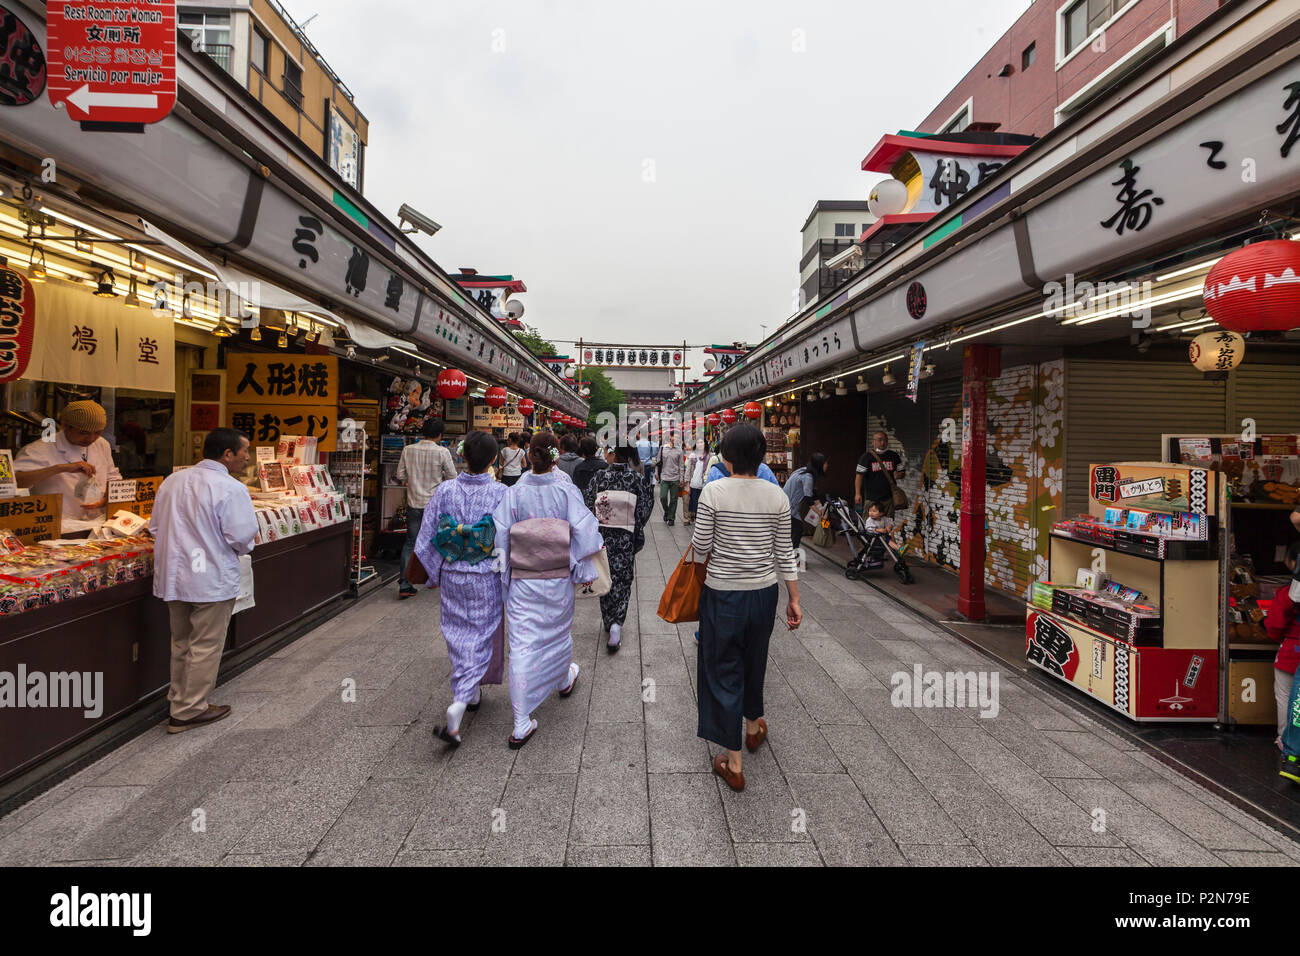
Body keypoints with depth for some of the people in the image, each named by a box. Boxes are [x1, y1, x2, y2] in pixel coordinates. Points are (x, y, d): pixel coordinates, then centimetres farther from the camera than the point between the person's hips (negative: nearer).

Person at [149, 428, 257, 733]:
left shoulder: (172, 480, 5)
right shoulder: (231, 489, -18)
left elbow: (155, 527, 10)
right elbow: (242, 537, -21)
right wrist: (244, 547, 0)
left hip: (174, 576, 8)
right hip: (212, 579, -7)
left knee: (181, 642, 22)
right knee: (205, 646, 5)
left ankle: (178, 699, 34)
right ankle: (189, 711, 14)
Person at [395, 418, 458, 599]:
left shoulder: (408, 450, -3)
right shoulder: (442, 452, -12)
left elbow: (400, 476, 1)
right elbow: (452, 478, -7)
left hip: (414, 503, 2)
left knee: (410, 543, 8)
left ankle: (404, 585, 2)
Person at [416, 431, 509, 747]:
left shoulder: (445, 491, -8)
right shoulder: (501, 493, -14)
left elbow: (427, 540, -3)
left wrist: (435, 574, 11)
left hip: (451, 577, 2)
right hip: (486, 579, -2)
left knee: (459, 635, 19)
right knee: (481, 638, 9)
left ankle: (472, 694, 37)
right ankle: (458, 704, -4)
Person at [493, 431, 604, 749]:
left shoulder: (515, 493, -8)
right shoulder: (566, 490, -10)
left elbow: (500, 535, -6)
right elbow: (583, 531, -12)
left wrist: (503, 575, 5)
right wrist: (586, 571, -2)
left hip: (522, 580, 0)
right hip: (558, 579, 0)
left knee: (522, 646, 2)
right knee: (559, 631, 25)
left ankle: (522, 724, 2)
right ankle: (564, 680, 52)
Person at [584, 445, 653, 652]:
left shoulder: (600, 476, -6)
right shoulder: (637, 478, -8)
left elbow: (586, 501, -6)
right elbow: (646, 505, -6)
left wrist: (595, 521, 7)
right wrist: (635, 527, 7)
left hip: (602, 534, 1)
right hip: (626, 538, -1)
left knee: (605, 577, 16)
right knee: (622, 580, 6)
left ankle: (607, 620, 29)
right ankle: (616, 622, -9)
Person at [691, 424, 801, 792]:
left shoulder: (713, 491, -14)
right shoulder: (776, 496, -5)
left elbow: (701, 547, -11)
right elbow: (784, 553, 0)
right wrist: (794, 599, 8)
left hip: (723, 594, -4)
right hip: (763, 593, 4)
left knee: (724, 671, 8)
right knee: (754, 662, 25)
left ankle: (734, 764, 14)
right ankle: (754, 727, 49)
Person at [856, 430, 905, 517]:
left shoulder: (893, 455, 10)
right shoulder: (867, 456, -1)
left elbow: (902, 472, 18)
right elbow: (859, 475, -4)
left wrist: (898, 475, -7)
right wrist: (857, 493, -13)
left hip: (889, 498, 3)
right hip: (871, 499, -3)